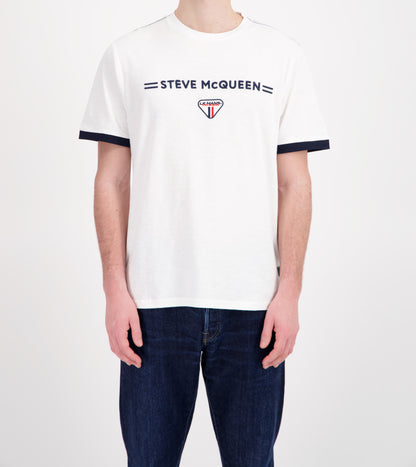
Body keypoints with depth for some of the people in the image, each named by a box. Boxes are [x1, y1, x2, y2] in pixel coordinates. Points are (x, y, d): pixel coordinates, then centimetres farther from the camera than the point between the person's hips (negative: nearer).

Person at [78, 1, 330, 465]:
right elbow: (111, 181, 4)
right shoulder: (127, 55, 6)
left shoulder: (282, 54, 6)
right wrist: (115, 288, -2)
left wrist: (289, 291, -3)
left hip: (253, 304, 1)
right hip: (155, 302, 0)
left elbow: (294, 184, 4)